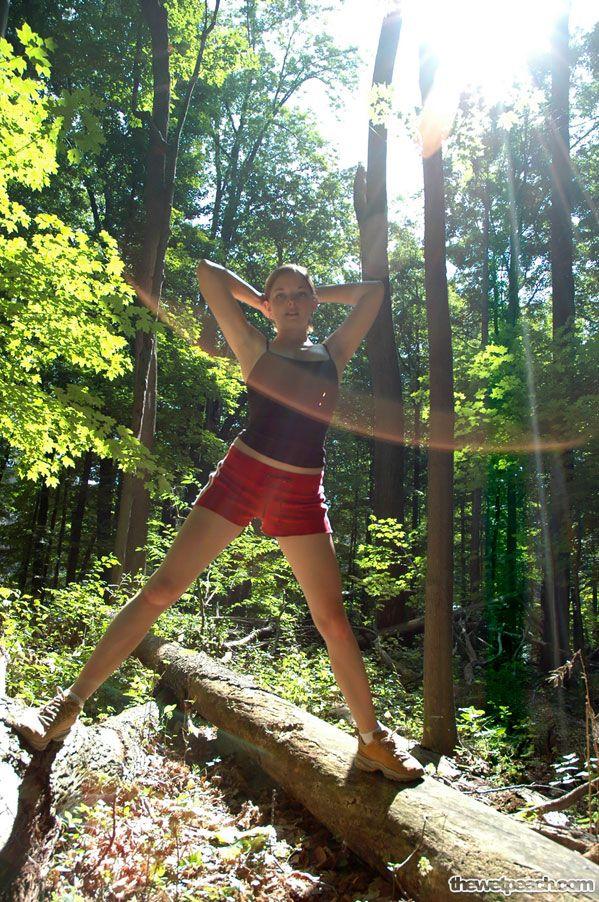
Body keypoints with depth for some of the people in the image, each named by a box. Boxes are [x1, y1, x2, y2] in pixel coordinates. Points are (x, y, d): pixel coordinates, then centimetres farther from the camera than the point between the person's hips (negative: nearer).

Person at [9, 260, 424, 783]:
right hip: (242, 475, -1)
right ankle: (68, 705, 7)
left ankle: (372, 739, 19)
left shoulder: (334, 353, 15)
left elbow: (373, 291, 22)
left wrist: (314, 294, 25)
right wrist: (261, 300, 19)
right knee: (162, 589, -4)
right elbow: (207, 273, 10)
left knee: (333, 620, 3)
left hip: (301, 495, 2)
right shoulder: (255, 347, 9)